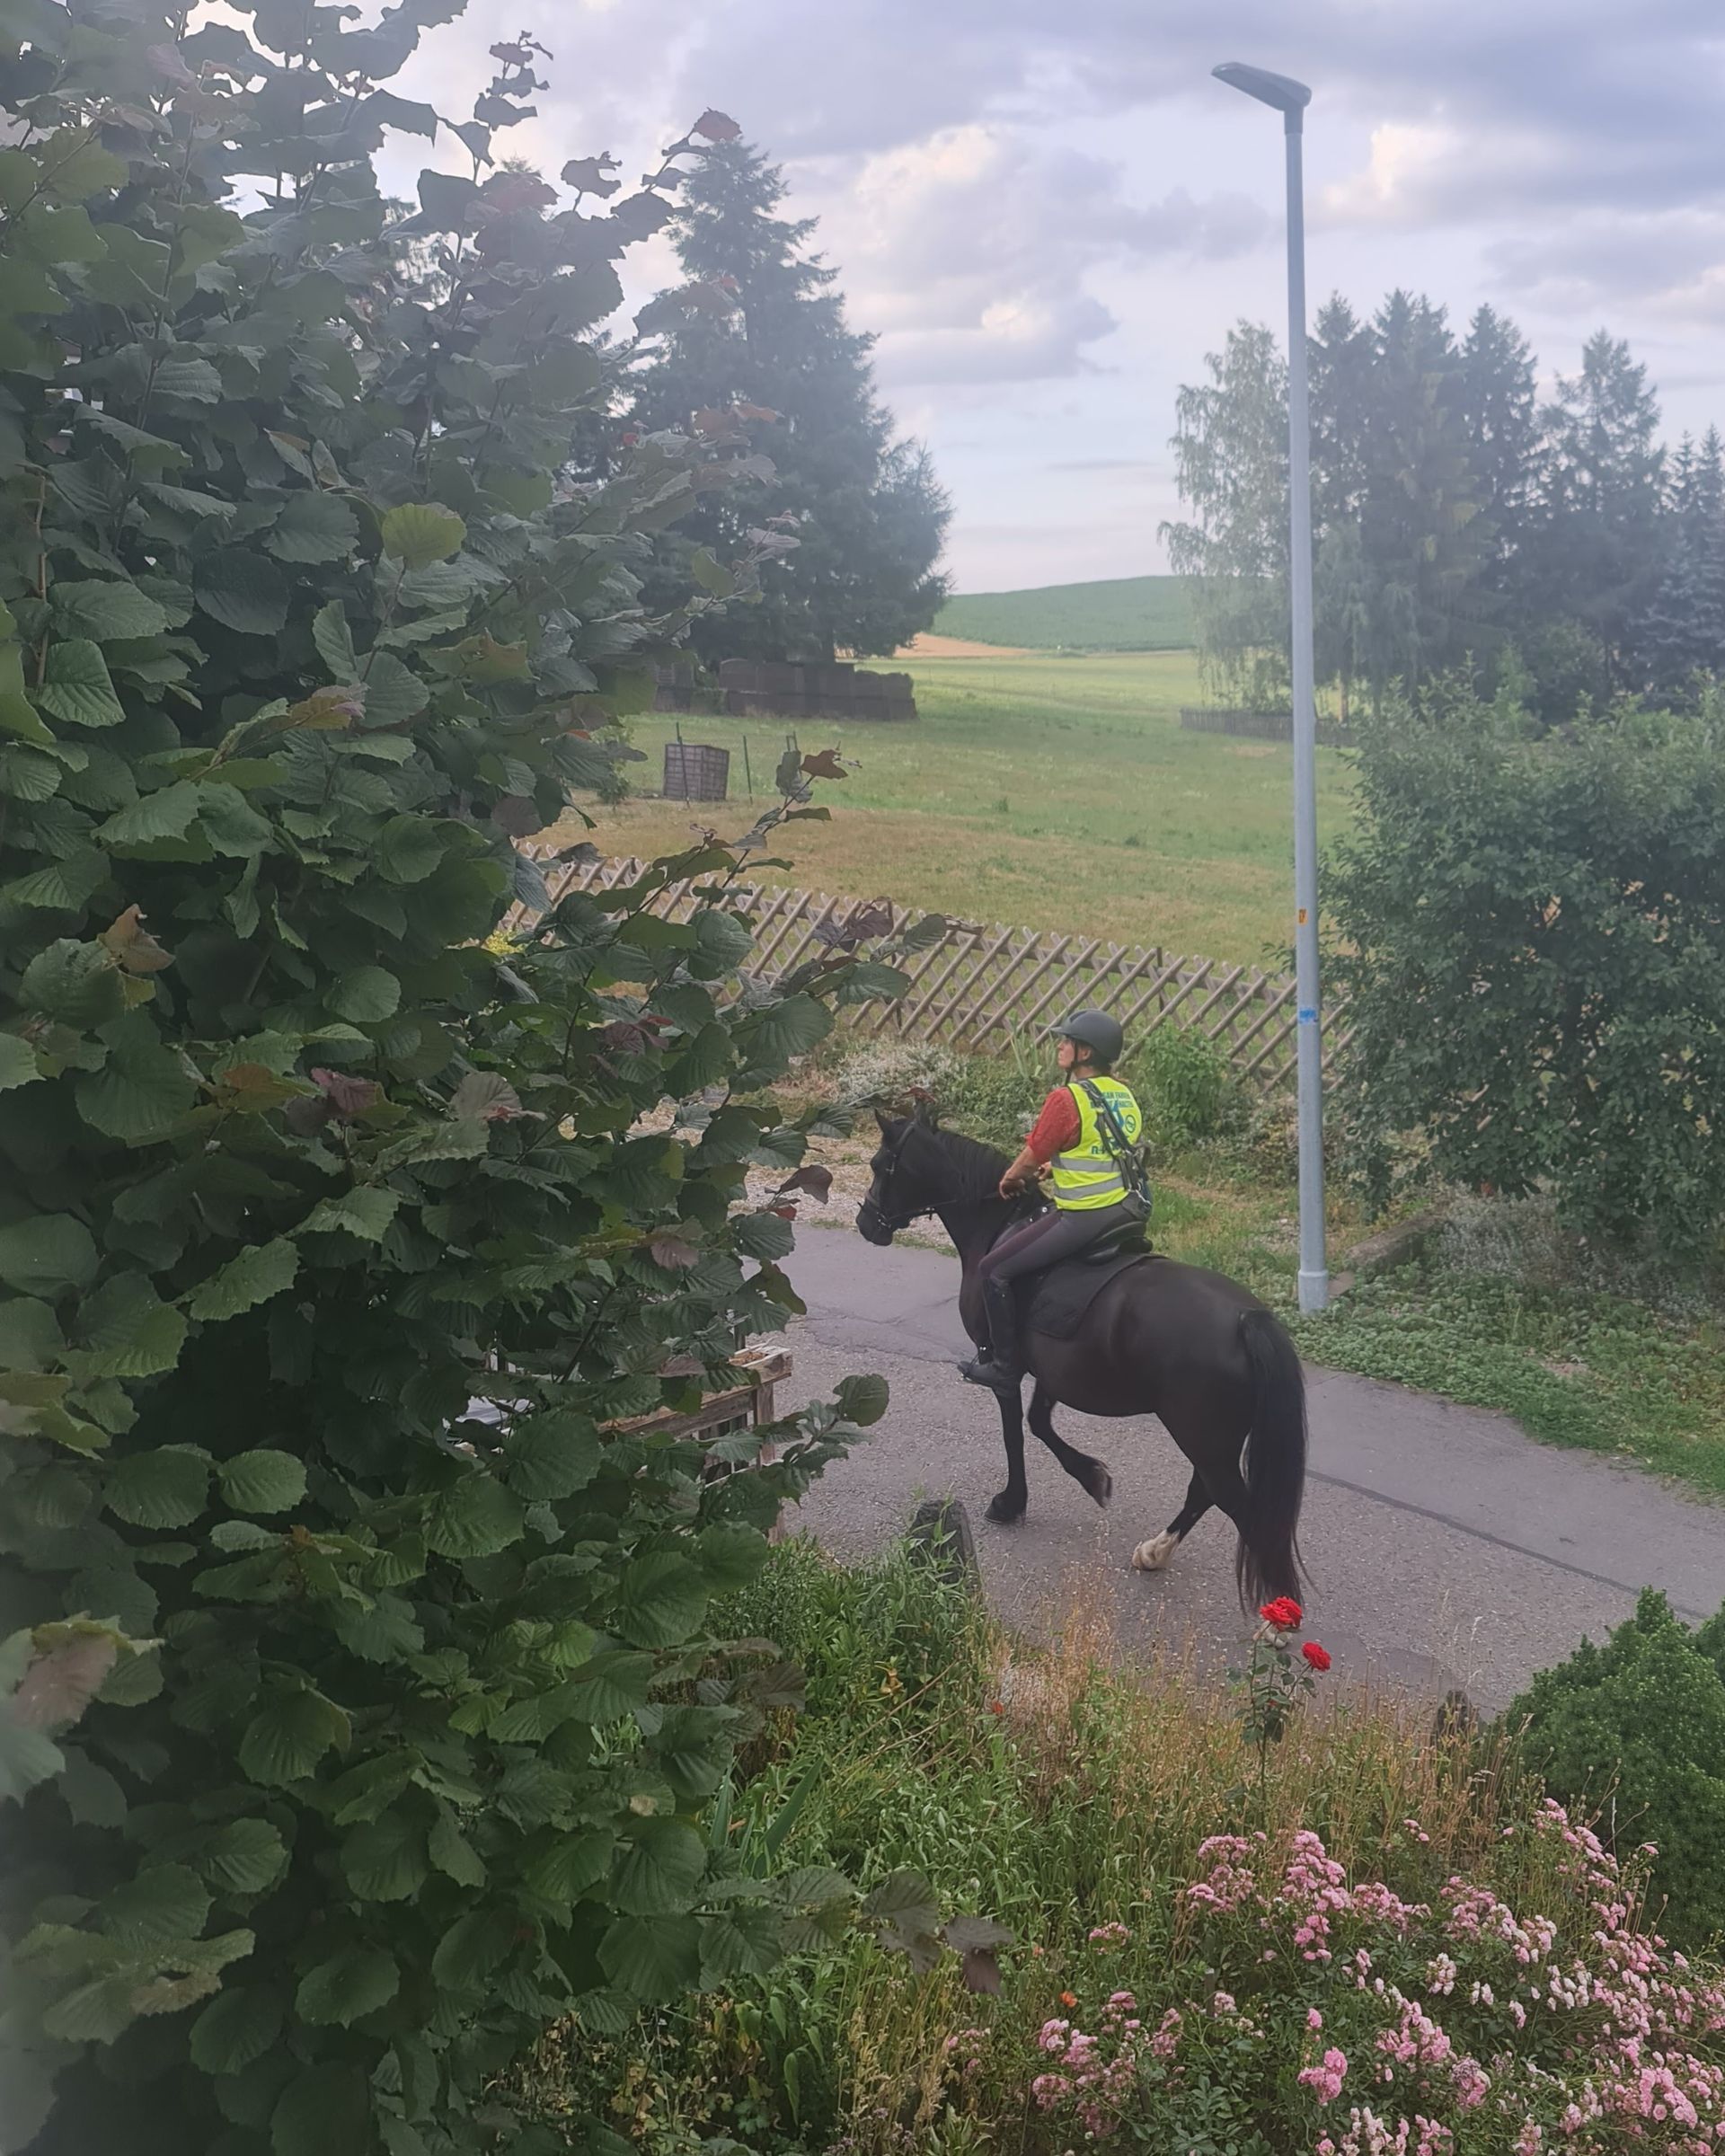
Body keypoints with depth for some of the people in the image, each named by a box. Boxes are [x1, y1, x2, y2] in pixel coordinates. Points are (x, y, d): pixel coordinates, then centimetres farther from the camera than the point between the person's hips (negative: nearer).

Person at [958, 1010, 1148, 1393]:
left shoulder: (1066, 1098, -16)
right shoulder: (1124, 1095, 9)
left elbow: (1031, 1159, -9)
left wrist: (1011, 1178, 12)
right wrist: (1055, 1167, 25)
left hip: (1084, 1217, -10)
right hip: (1129, 1211, 10)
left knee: (993, 1271, 0)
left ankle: (1005, 1366, 5)